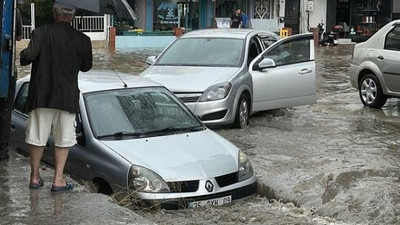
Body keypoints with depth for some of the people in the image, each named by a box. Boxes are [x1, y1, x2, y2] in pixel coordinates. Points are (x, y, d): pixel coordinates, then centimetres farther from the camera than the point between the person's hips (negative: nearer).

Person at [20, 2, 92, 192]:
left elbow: (29, 55, -20)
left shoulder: (41, 33, -8)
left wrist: (22, 57, 2)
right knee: (63, 140, 9)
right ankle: (58, 180, 9)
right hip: (68, 97, 0)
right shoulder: (82, 40, -3)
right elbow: (86, 66, 8)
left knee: (37, 137, 12)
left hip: (41, 95, 0)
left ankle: (35, 177, 20)